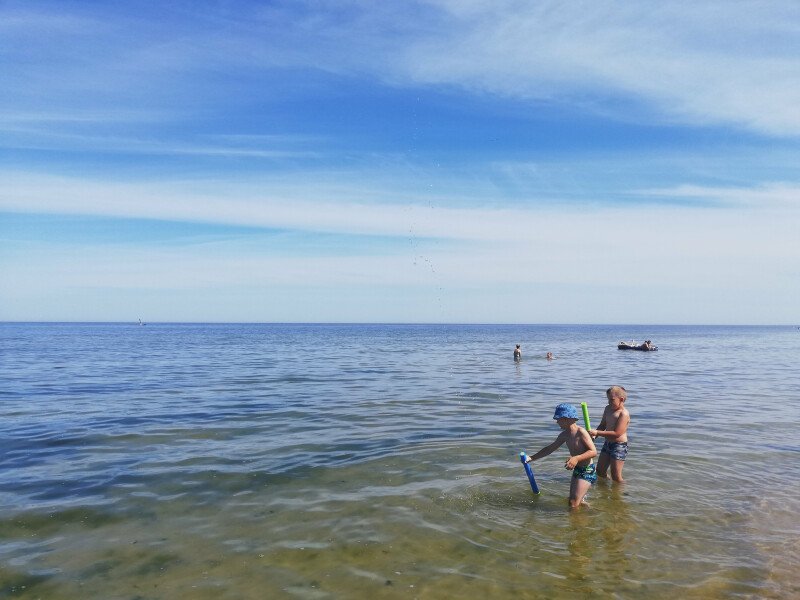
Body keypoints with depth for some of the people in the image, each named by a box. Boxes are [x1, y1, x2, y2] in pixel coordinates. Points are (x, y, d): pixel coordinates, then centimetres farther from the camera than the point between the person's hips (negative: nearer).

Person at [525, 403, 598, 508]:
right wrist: (531, 458, 9)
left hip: (587, 471, -8)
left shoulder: (581, 432, -19)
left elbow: (593, 452, -23)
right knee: (572, 500, 18)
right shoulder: (564, 435, 4)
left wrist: (576, 458, -34)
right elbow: (550, 449, 12)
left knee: (573, 505, -11)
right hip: (577, 470, 8)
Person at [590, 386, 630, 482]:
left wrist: (597, 433, -27)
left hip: (619, 446, -8)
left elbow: (617, 433, -27)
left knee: (616, 477, -1)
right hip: (607, 444, 8)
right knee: (600, 472, 17)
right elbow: (602, 425, 15)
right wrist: (594, 435, -5)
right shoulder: (608, 409, 5)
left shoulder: (624, 414, -20)